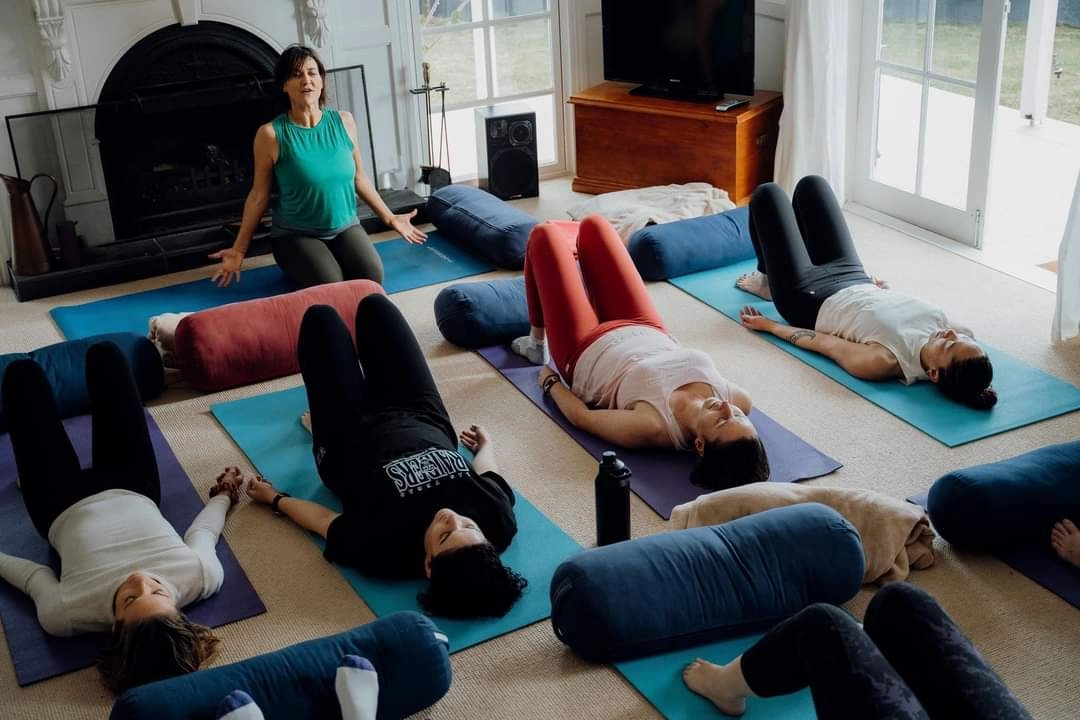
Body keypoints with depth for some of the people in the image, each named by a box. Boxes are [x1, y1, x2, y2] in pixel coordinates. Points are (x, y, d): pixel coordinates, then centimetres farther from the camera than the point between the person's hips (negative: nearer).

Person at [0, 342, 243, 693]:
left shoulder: (65, 614, -42)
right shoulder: (202, 575, -40)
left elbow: (34, 575, -20)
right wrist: (223, 496, 3)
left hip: (64, 508, -2)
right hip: (131, 490, 2)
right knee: (103, 353, 12)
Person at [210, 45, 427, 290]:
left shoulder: (344, 121, -1)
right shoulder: (271, 134, -12)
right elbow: (259, 195, -3)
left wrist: (389, 218, 14)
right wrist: (239, 249, -3)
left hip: (345, 228, 4)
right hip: (295, 235, -3)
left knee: (372, 278, -23)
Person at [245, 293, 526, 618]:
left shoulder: (385, 548, -43)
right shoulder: (500, 518, -35)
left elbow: (325, 520, -22)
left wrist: (274, 498, -4)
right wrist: (485, 441, 12)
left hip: (352, 439, -3)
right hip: (422, 419, 3)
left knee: (321, 316, 13)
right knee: (373, 305, 17)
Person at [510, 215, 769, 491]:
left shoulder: (652, 428, -46)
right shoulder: (740, 401, -34)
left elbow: (580, 415, -27)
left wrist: (550, 382, -9)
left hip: (586, 351, -5)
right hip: (647, 331, 5)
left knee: (543, 235, 9)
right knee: (593, 224, 20)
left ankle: (537, 343, 34)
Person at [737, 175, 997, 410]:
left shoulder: (884, 362, -42)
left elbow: (816, 341, -27)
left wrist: (767, 325, -11)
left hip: (806, 297, -5)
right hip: (855, 281, 6)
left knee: (767, 193, 6)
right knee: (811, 184, 20)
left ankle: (765, 281, 32)